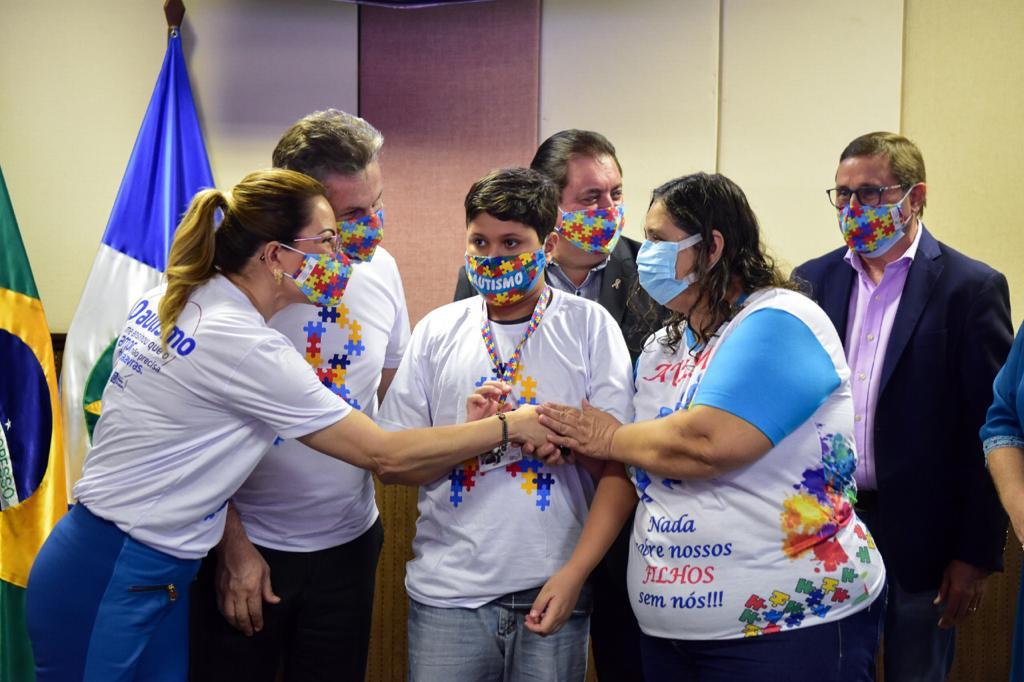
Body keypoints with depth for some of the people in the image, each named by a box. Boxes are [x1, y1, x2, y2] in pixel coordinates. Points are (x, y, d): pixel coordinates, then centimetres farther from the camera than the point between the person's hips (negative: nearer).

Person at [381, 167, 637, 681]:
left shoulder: (590, 326, -2)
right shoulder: (437, 331, 5)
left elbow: (618, 465, -5)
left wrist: (574, 573, -14)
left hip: (552, 592, -1)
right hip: (448, 593, 2)